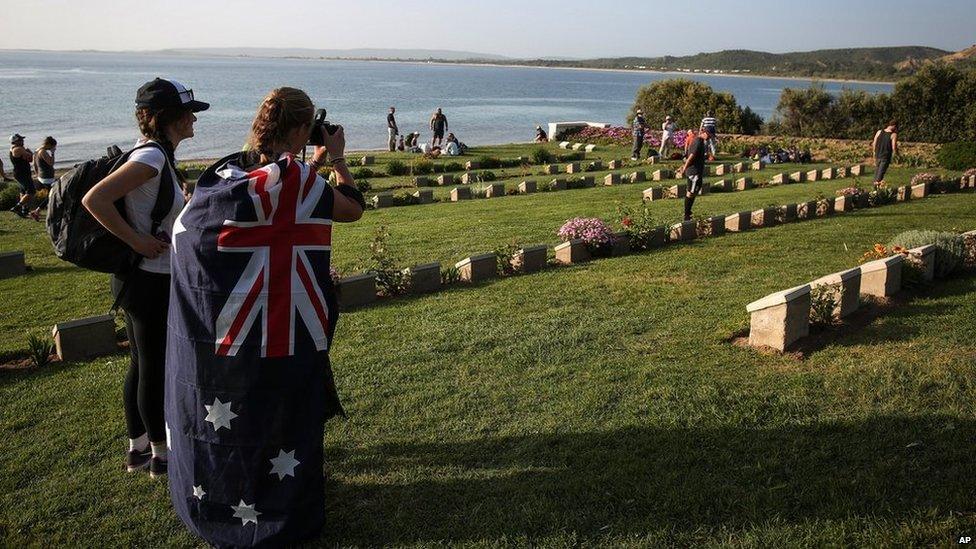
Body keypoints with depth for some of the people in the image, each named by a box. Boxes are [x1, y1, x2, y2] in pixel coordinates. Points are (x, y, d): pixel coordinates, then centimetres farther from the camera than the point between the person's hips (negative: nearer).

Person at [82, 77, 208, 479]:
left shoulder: (158, 155, 8)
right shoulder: (152, 156, -20)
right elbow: (94, 199, -28)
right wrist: (137, 241, -23)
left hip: (139, 279, 10)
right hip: (151, 282, -10)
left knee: (141, 366, 18)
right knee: (155, 369, 4)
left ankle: (137, 448, 33)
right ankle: (161, 455, 20)